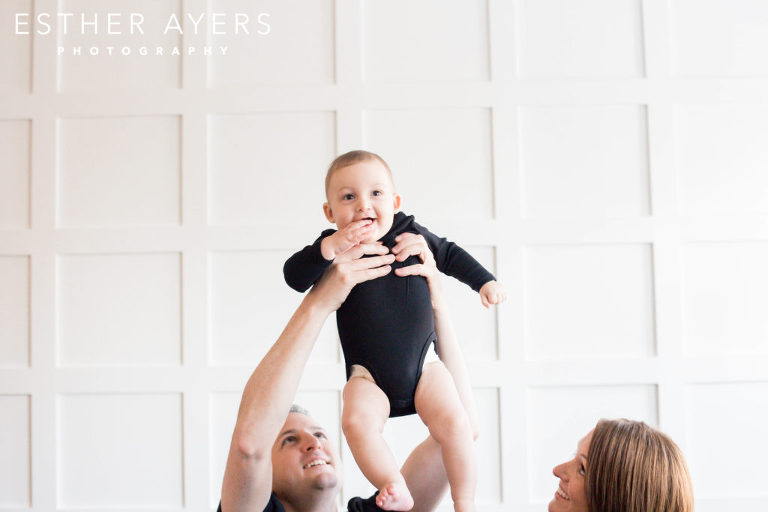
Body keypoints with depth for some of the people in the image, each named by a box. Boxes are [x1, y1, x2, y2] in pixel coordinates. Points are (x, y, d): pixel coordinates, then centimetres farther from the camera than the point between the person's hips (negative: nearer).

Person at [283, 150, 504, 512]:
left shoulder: (412, 235, 2)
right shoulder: (331, 247, -4)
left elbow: (451, 255, 20)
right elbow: (294, 276, -19)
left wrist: (484, 281, 12)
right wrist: (332, 247, -32)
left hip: (422, 367, 2)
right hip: (369, 376, -1)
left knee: (453, 423, -15)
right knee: (357, 421, -29)